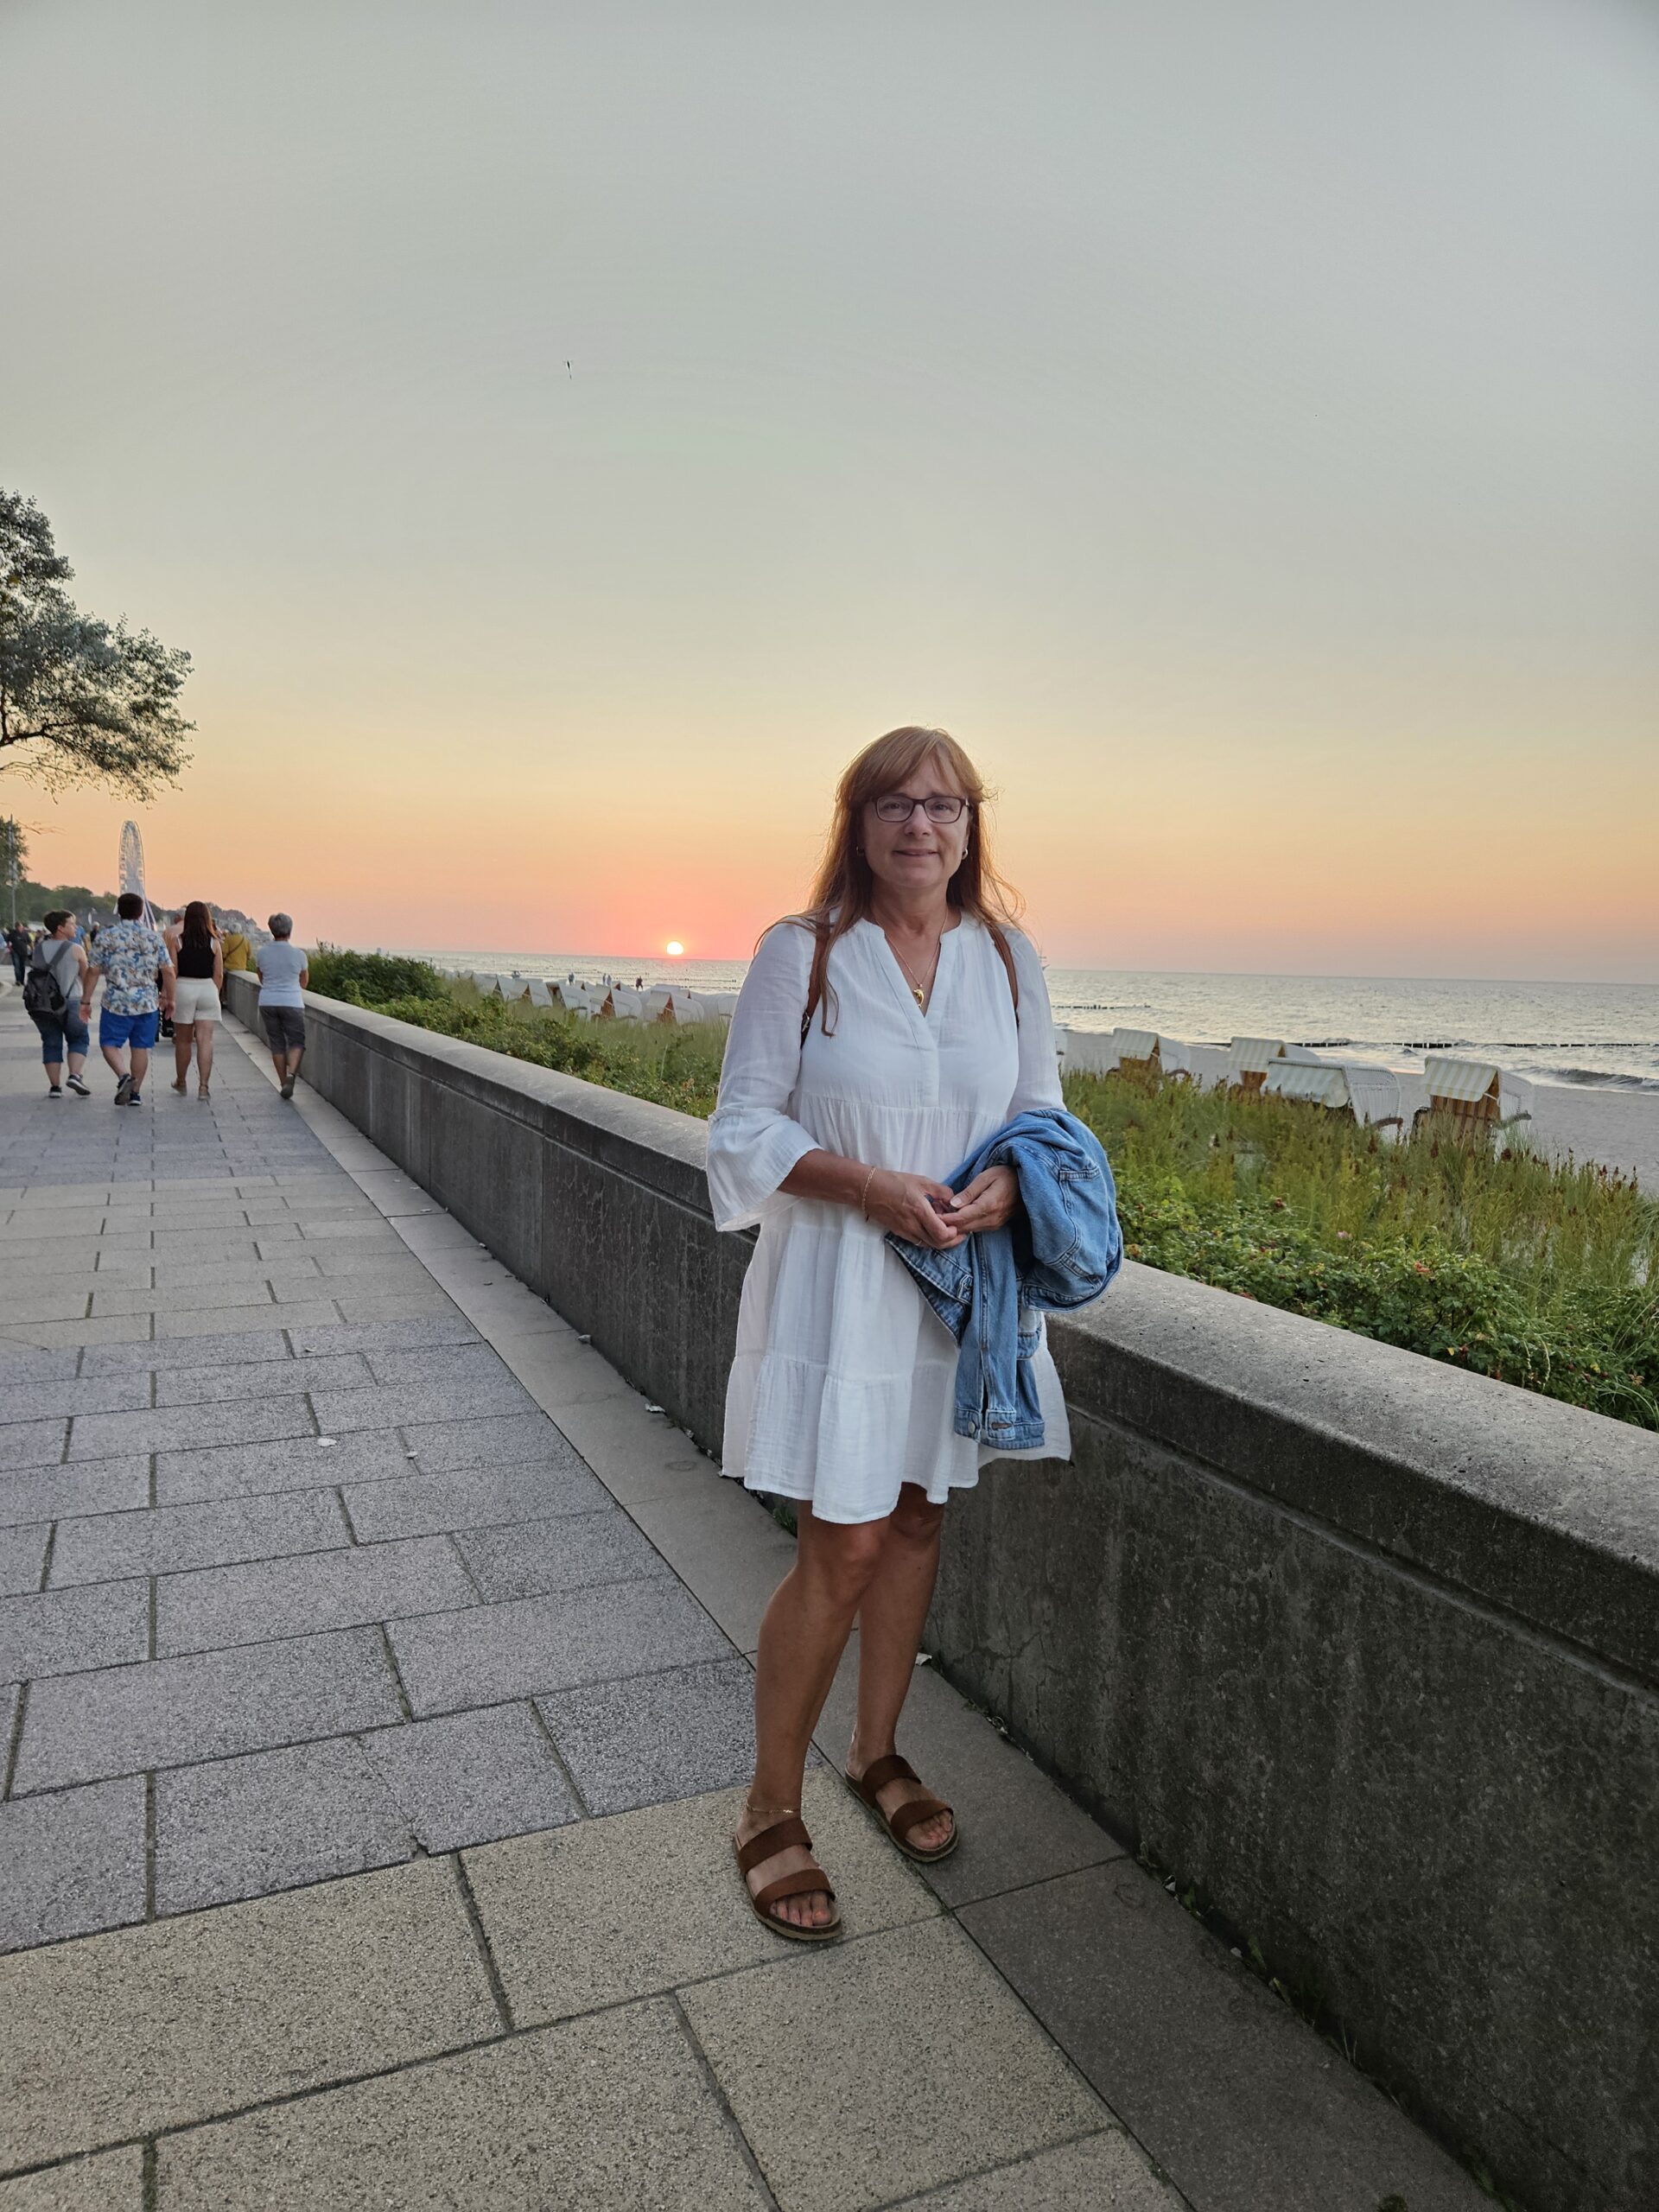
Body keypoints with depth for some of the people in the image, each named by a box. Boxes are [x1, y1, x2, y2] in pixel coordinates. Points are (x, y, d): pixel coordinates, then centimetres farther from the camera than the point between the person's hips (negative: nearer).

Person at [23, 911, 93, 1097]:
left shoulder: (38, 949, 7)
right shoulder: (76, 950, -8)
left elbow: (34, 973, 11)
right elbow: (87, 978, -6)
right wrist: (87, 1002, 1)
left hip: (41, 1004, 4)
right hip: (70, 1003, -4)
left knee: (51, 1043, 10)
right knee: (78, 1040, 10)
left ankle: (55, 1086, 6)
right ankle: (75, 1075, -10)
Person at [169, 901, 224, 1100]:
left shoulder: (179, 940, -2)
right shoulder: (213, 942, 1)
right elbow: (219, 974, 2)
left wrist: (170, 996, 6)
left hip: (183, 987, 0)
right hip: (208, 988, 0)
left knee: (183, 1040, 13)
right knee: (205, 1039, -2)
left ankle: (181, 1082, 28)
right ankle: (203, 1086, -10)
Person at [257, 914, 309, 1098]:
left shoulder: (262, 952, 0)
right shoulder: (298, 954, -7)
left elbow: (261, 978, 16)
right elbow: (304, 980, 9)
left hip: (267, 1002, 3)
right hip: (292, 1003, -3)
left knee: (277, 1043, 10)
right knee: (296, 1041, 4)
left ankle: (284, 1082, 12)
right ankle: (291, 1074, -21)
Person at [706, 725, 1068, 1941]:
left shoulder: (1009, 958, 3)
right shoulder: (801, 953, -8)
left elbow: (1045, 1113, 10)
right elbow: (747, 1124, -7)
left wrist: (1009, 1185, -13)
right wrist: (872, 1184, -22)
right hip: (838, 1284, -4)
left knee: (917, 1520, 17)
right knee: (843, 1548, -2)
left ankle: (879, 1752, 39)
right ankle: (771, 1809, 21)